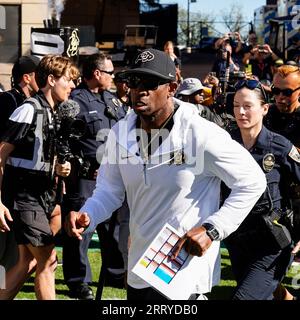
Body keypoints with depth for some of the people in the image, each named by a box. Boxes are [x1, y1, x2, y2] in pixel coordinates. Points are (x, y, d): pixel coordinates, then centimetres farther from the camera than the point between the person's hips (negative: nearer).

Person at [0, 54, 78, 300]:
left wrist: (57, 169, 2)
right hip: (25, 197, -9)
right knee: (48, 261, -6)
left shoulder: (51, 114, 12)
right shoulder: (30, 110, -14)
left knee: (27, 262, 12)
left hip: (42, 196, 9)